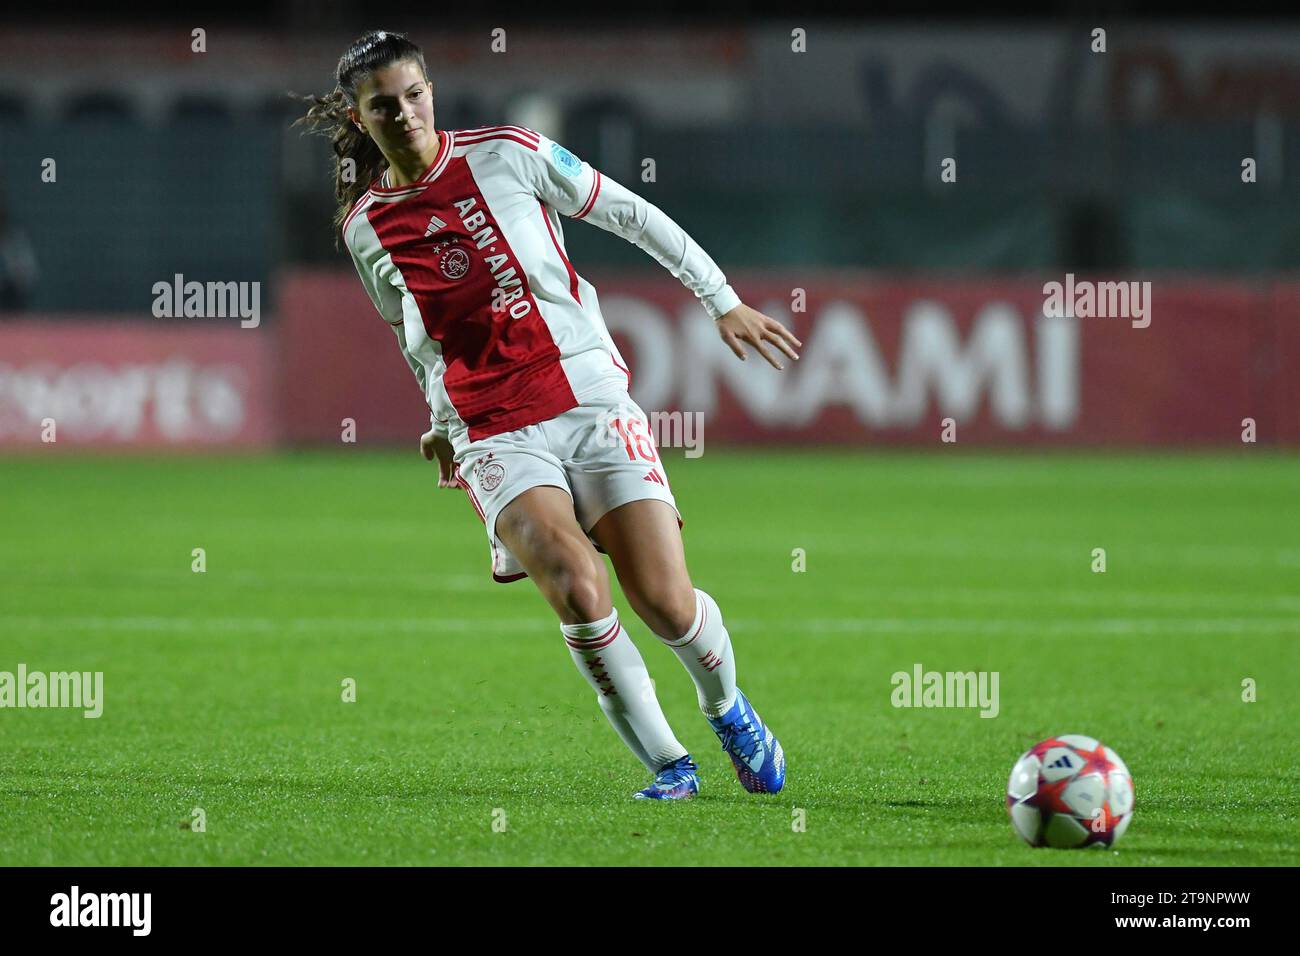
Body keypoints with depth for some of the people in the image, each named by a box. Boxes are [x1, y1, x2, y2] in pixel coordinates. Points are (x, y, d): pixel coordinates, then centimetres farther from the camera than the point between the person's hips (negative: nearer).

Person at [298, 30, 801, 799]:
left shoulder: (507, 155, -2)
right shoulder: (364, 224, 7)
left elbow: (633, 216, 5)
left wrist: (724, 302, 5)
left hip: (592, 399, -1)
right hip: (496, 438, 1)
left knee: (667, 605, -10)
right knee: (575, 582, -26)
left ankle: (728, 708, 25)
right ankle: (668, 765, -10)